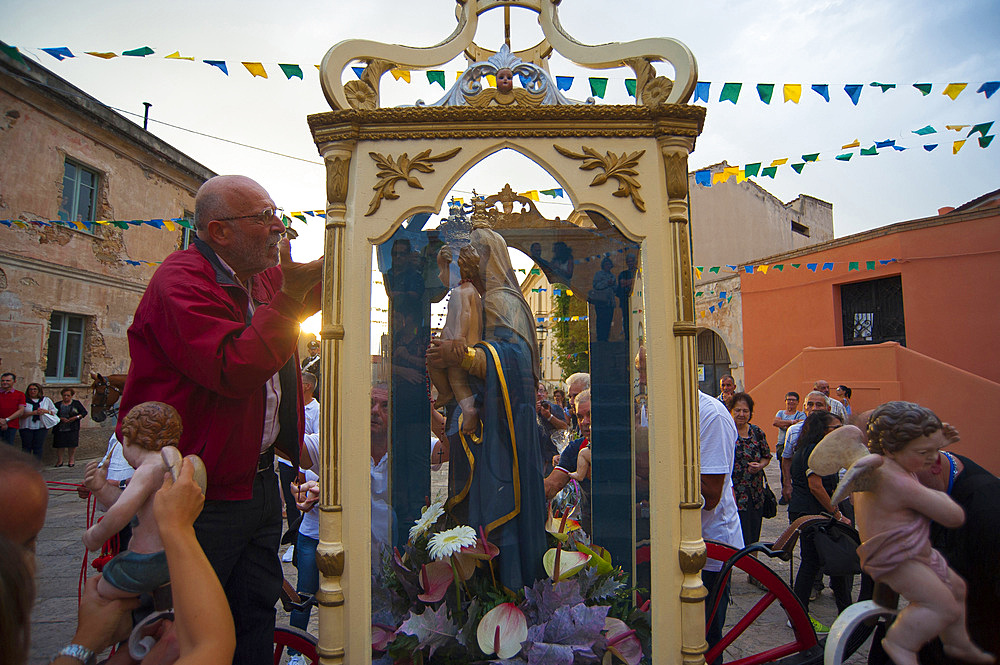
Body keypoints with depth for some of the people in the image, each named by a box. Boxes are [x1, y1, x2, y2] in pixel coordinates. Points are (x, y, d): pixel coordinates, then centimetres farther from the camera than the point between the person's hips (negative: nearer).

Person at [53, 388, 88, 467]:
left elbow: (84, 412, 7)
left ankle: (72, 460, 8)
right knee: (60, 445, 0)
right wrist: (60, 419, -11)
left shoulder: (76, 403, 8)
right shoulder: (58, 405, 11)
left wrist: (76, 417, -8)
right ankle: (59, 461, 12)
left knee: (72, 444, -3)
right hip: (60, 429, 1)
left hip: (72, 429, -1)